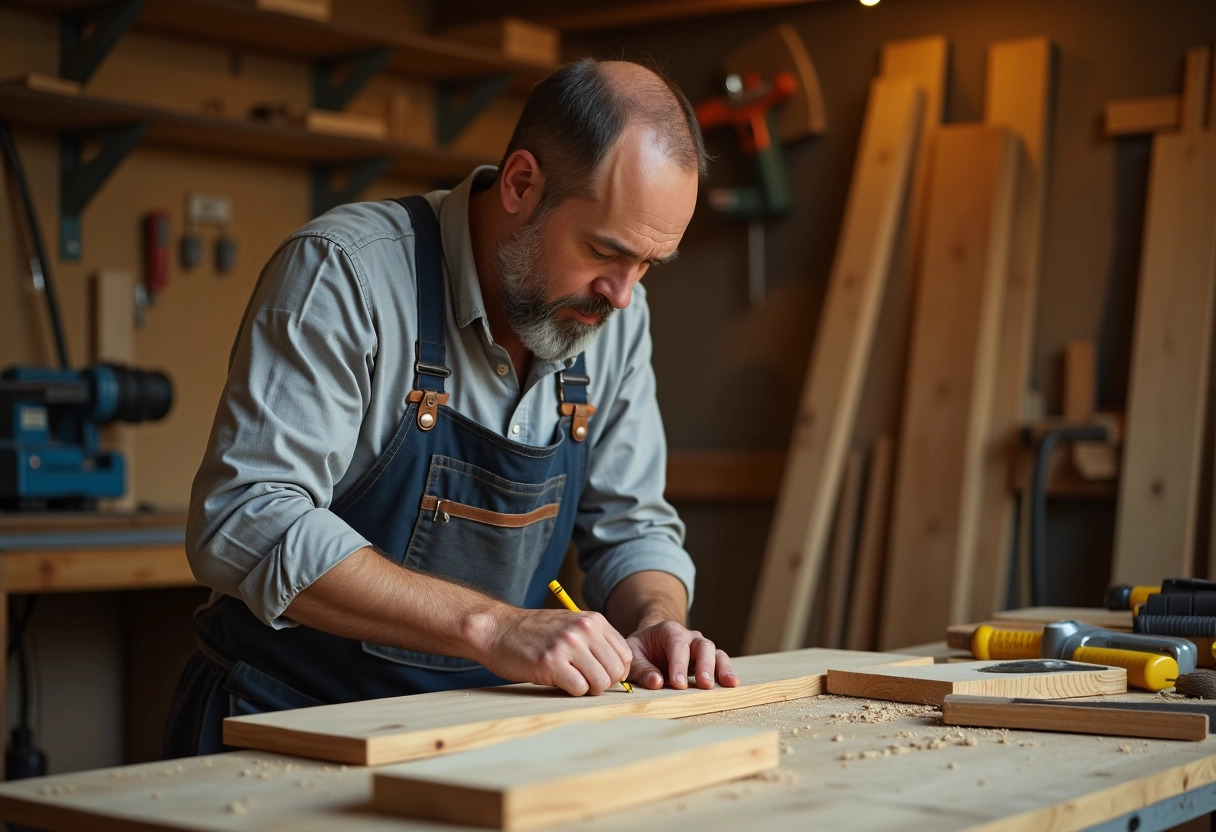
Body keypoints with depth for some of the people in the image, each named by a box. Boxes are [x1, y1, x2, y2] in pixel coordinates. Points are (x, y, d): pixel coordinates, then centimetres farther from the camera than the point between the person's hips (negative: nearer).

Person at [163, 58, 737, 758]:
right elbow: (247, 522, -24)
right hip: (286, 727, -5)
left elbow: (631, 527, 12)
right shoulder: (344, 272, -16)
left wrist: (656, 619, -12)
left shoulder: (617, 317, 3)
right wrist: (491, 626, -29)